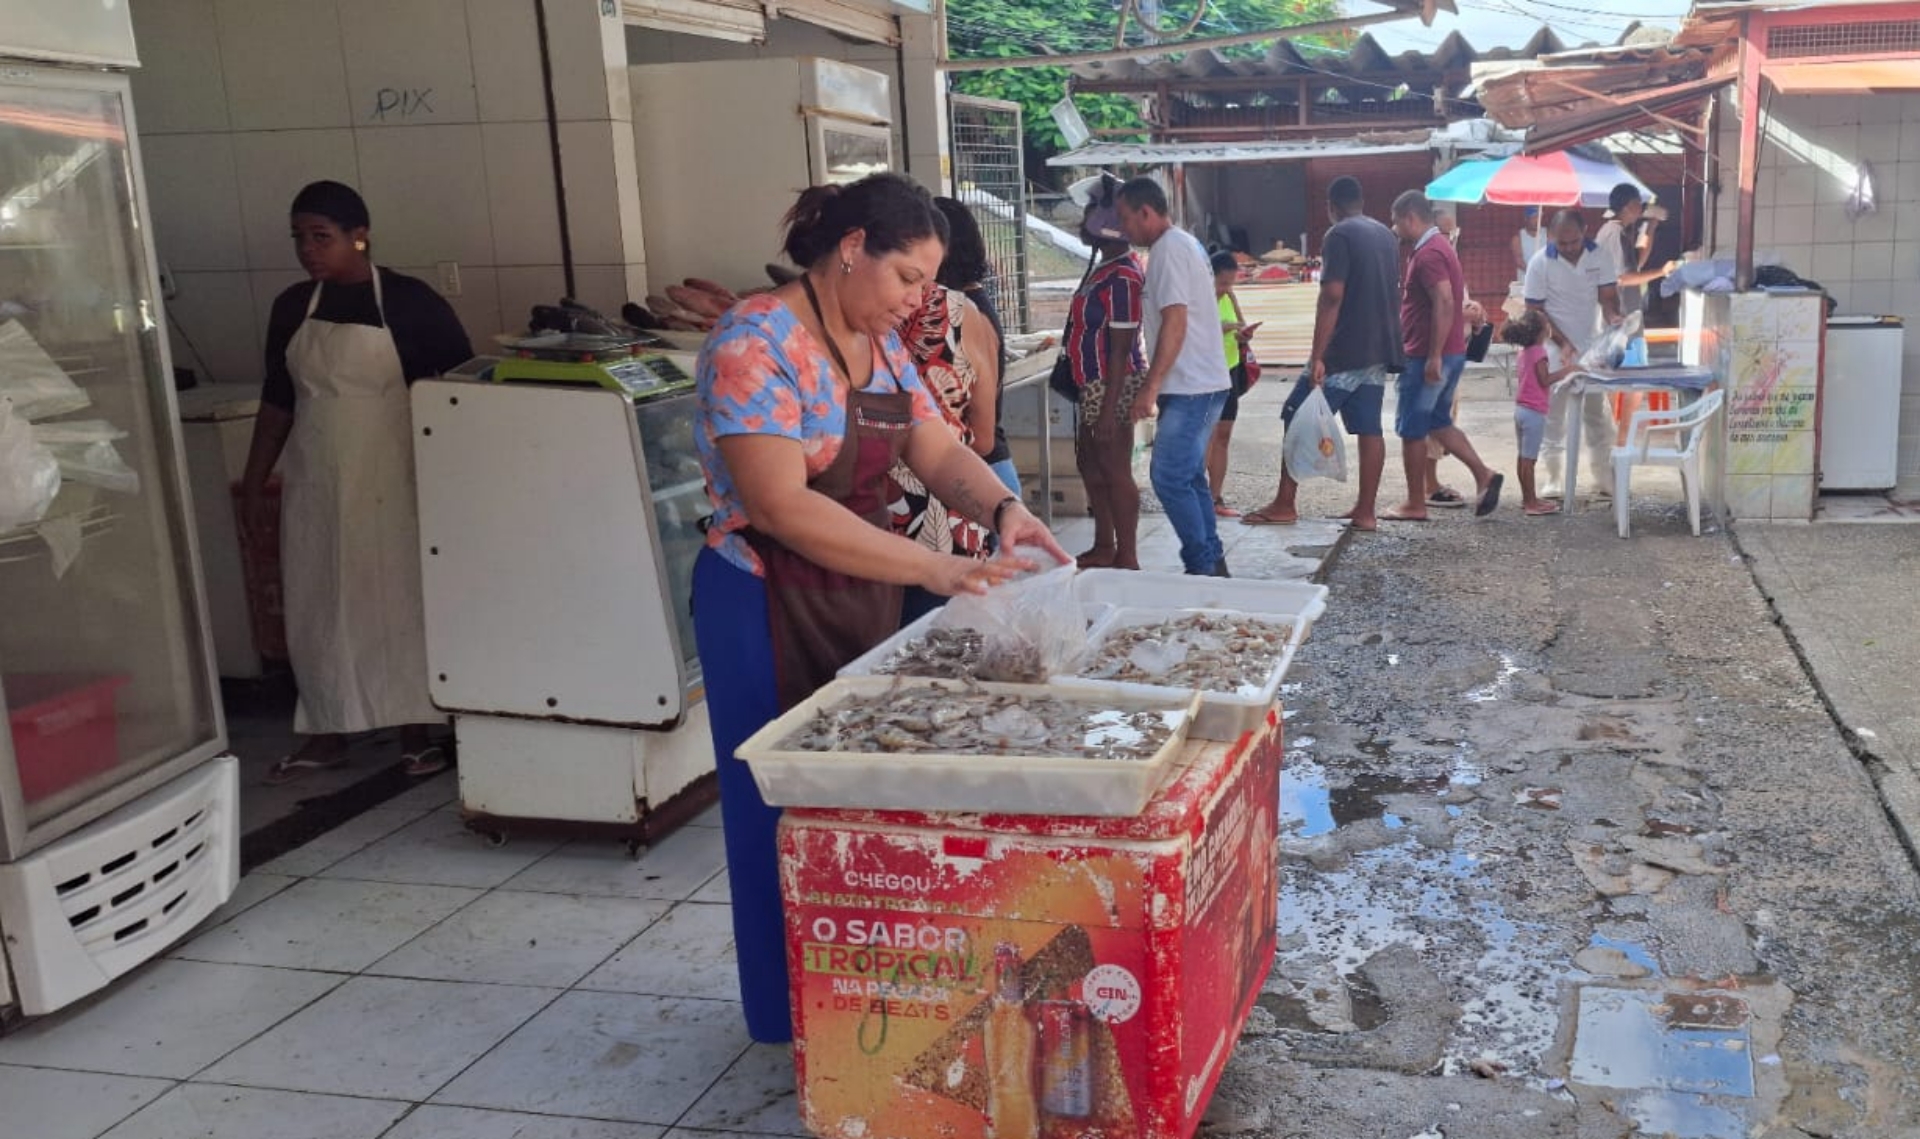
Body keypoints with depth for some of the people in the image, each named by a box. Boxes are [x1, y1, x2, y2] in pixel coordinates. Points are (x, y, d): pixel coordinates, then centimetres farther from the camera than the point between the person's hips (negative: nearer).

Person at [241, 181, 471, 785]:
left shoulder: (411, 302, -8)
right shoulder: (291, 307, 5)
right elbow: (277, 399, 12)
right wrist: (254, 479, 11)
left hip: (394, 482, -4)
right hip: (314, 483, 4)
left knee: (402, 600, 3)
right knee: (317, 606, 8)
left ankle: (419, 729, 15)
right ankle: (326, 733, 21)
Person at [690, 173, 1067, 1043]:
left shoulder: (881, 345, 6)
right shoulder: (755, 344, -21)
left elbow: (938, 450, 5)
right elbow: (782, 507, -29)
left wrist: (1001, 508, -18)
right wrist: (931, 568, -32)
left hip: (862, 598, 8)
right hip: (772, 609, -8)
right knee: (794, 816, 6)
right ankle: (799, 1022, 23)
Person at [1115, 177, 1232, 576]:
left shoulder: (1169, 249, -13)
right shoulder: (1185, 244, 18)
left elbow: (1175, 323, -21)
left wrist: (1150, 387, -21)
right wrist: (1156, 384, 22)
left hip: (1190, 389, -10)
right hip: (1201, 384, 10)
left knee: (1169, 479, -9)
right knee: (1190, 477, 14)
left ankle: (1203, 567, -4)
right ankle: (1211, 562, 20)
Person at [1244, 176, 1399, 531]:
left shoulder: (1339, 236, -10)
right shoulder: (1387, 236, 14)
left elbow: (1332, 296, -19)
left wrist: (1318, 356, -20)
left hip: (1344, 351, -8)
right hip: (1379, 351, 8)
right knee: (1369, 429, 6)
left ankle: (1284, 505, 1)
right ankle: (1365, 511, 5)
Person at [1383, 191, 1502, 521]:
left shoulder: (1428, 254, -17)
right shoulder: (1438, 246, 16)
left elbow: (1445, 304, -26)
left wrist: (1433, 357, -26)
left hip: (1427, 357, -10)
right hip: (1452, 353, 10)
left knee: (1411, 429, -1)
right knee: (1438, 422, 17)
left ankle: (1415, 505, 6)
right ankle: (1483, 476, 7)